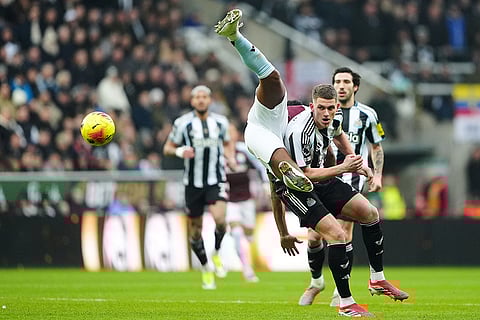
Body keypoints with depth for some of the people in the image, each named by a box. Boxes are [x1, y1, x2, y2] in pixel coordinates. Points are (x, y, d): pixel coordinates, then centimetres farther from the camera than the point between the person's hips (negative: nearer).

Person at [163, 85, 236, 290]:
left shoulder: (220, 122, 6)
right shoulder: (183, 123, -2)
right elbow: (167, 148, 4)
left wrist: (230, 158, 3)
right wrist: (179, 151, -17)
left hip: (216, 181, 0)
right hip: (193, 183, 0)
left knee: (219, 218, -25)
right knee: (195, 230, 4)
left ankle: (216, 254, 3)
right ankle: (206, 268, 26)